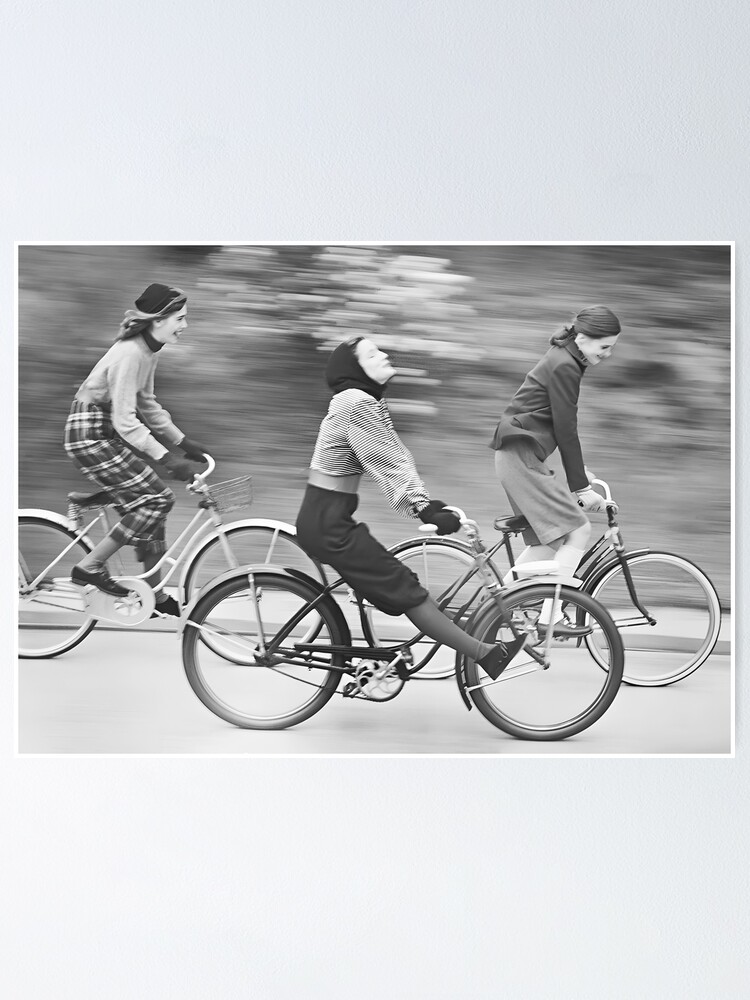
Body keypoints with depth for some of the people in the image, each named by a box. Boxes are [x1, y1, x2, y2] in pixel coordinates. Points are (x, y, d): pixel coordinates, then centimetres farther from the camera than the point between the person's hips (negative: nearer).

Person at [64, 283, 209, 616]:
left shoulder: (147, 350, 7)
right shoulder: (129, 354, -23)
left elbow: (146, 404, 19)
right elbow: (125, 420, -26)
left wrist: (183, 442, 15)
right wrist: (166, 459, -28)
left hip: (105, 435, 10)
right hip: (90, 435, -10)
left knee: (147, 502, 9)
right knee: (157, 497, -12)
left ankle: (156, 597, 16)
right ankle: (91, 566, -6)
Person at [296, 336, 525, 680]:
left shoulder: (368, 402, 15)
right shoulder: (357, 404, -17)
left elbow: (395, 457, 12)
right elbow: (386, 465, -20)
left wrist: (426, 503, 4)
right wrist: (425, 511, -19)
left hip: (325, 519, 10)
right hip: (328, 525, -10)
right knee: (404, 589, -6)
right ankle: (486, 655, -4)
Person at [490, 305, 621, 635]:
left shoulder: (564, 360, 16)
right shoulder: (564, 367, -16)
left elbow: (565, 426, 25)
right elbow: (566, 430, -16)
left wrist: (580, 470, 26)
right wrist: (581, 487, -12)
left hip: (520, 456, 10)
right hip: (522, 456, -10)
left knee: (546, 540, 12)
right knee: (576, 532, -11)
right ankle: (549, 617, -12)